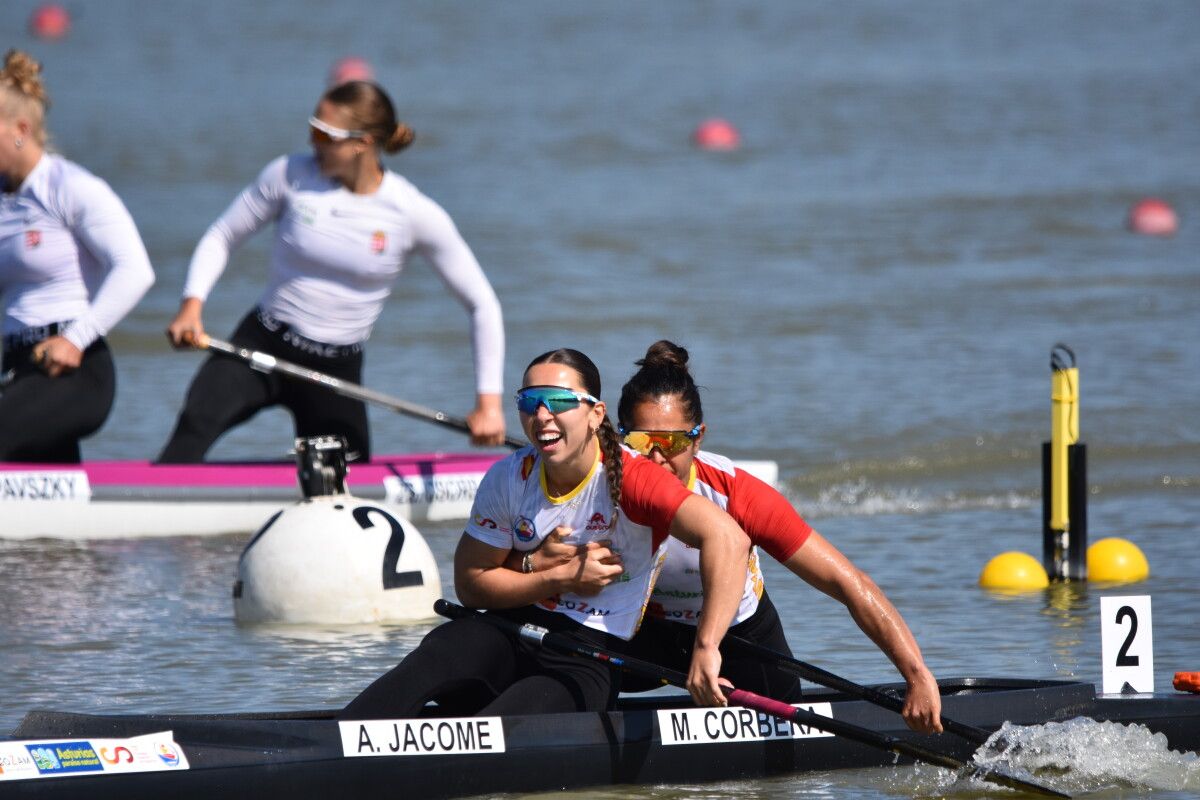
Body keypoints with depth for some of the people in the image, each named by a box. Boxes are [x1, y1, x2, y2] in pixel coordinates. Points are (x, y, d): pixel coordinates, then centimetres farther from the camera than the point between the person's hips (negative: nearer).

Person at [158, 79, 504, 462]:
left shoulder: (415, 215, -10)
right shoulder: (290, 175, -8)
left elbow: (482, 305, -4)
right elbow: (222, 236, 5)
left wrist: (489, 401, -8)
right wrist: (192, 304, -12)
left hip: (337, 370, 1)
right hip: (263, 343, -1)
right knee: (196, 424, -27)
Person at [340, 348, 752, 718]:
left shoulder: (629, 478, -16)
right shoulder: (509, 478, -1)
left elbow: (727, 537, -29)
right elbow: (471, 582, 5)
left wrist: (706, 650, -35)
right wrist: (560, 579, -12)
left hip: (587, 661, -4)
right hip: (511, 633, 4)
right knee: (434, 658, -30)